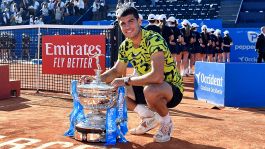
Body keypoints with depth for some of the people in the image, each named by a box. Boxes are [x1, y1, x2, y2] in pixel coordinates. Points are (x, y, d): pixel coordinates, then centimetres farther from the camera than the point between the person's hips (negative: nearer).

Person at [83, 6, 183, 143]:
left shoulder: (154, 40, -27)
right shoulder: (125, 46, -3)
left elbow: (157, 76, -38)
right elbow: (116, 71, 11)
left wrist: (126, 81, -29)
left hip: (172, 89, -7)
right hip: (147, 87, 8)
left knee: (150, 91, -39)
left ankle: (166, 122, -6)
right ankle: (149, 117, 11)